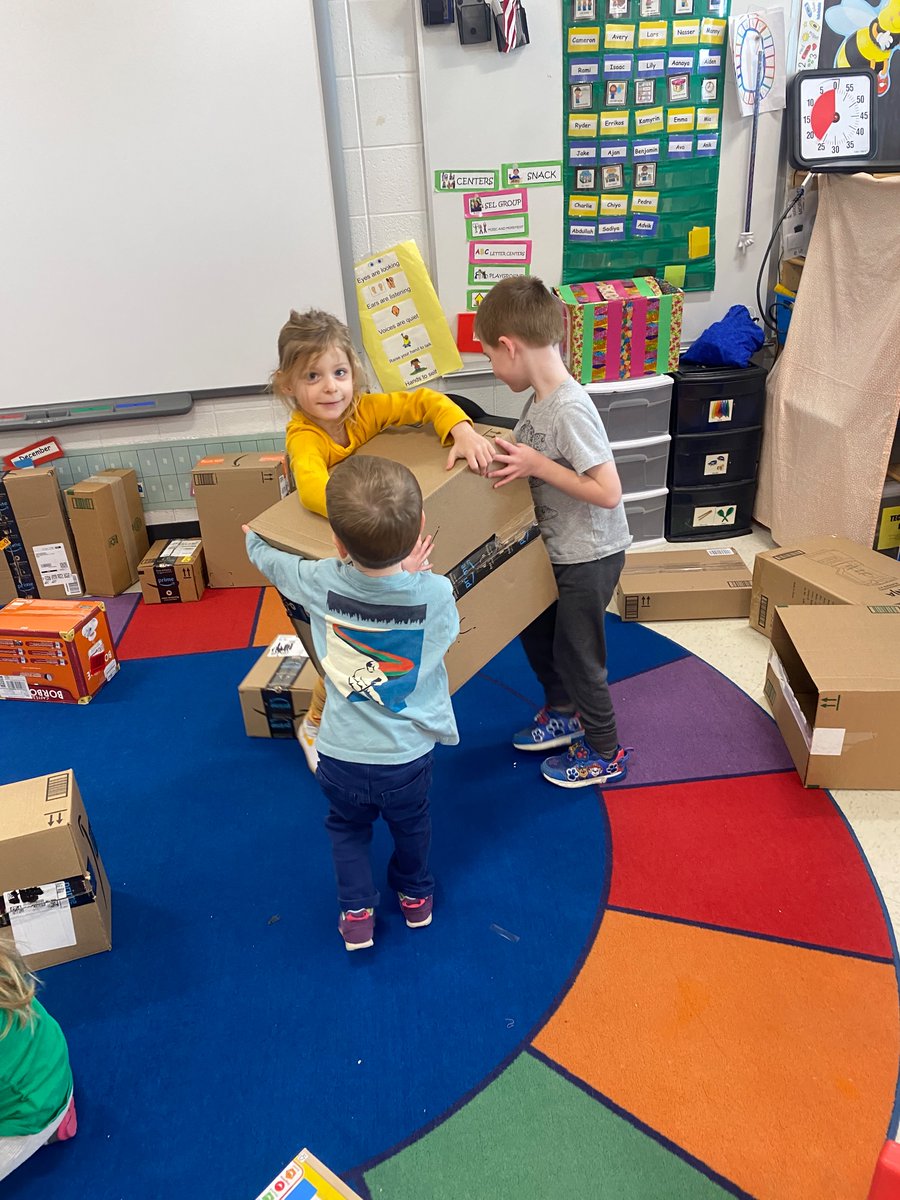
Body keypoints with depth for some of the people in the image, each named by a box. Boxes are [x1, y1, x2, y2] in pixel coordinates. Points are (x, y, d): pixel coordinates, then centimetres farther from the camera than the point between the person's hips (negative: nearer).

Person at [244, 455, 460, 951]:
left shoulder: (321, 583, -21)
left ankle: (356, 914, 34)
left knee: (348, 829, 29)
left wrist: (254, 536, 23)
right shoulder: (436, 593, -24)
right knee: (411, 825, 30)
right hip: (408, 754, 1)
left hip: (342, 755, 0)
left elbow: (267, 558, 2)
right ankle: (415, 896, 50)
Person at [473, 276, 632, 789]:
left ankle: (606, 754, 28)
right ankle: (564, 713, 46)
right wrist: (507, 453, -1)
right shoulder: (542, 398, -1)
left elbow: (608, 492, -29)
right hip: (559, 548, 9)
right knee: (535, 630, 23)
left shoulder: (570, 409, -28)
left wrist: (537, 465, -27)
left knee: (576, 652, 6)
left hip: (590, 554, -9)